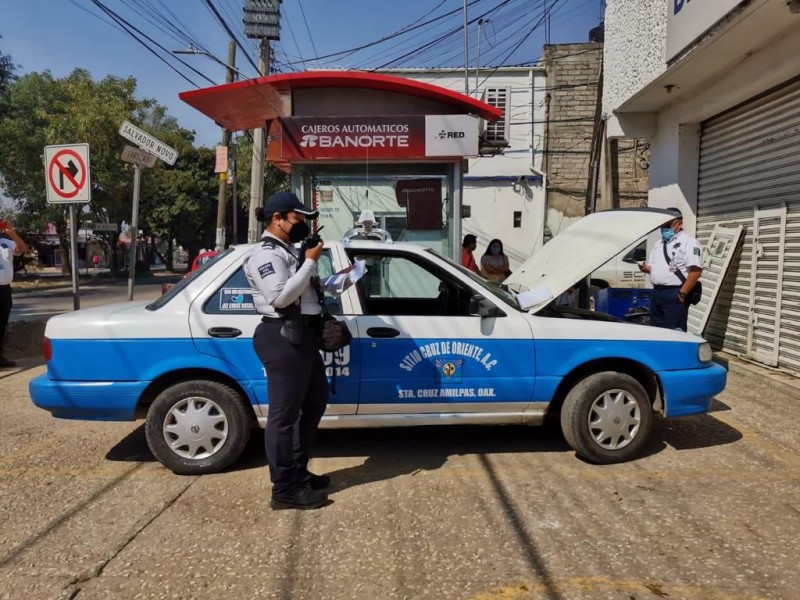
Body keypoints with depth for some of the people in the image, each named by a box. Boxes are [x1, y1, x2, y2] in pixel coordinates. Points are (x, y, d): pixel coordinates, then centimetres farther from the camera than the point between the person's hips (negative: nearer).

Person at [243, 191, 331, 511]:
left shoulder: (288, 251, 20)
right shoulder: (265, 254, -10)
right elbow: (280, 297, -23)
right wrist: (310, 262, -16)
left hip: (302, 336, 11)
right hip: (283, 338, -11)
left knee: (315, 402, 20)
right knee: (284, 414, -3)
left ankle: (298, 472, 32)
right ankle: (285, 490, 8)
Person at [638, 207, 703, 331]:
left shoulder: (688, 242, -7)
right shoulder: (659, 244, 19)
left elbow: (695, 270, -16)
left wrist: (682, 293, -20)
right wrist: (646, 268, 2)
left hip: (674, 294, -8)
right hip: (657, 293, 8)